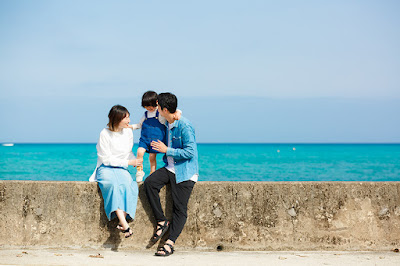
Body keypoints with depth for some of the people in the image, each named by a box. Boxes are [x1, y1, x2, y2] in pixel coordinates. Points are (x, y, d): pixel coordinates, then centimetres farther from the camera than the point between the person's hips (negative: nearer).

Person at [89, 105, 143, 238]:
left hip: (121, 169, 4)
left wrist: (136, 162, 0)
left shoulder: (128, 132, 8)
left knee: (126, 184, -33)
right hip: (106, 169, -4)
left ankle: (122, 223, -40)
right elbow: (107, 159, -9)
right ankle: (124, 224, -49)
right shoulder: (105, 134, -8)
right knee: (114, 184, -38)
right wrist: (128, 162, -11)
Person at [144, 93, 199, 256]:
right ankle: (161, 221, -8)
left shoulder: (184, 126, -17)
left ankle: (170, 243, -2)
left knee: (179, 209, -7)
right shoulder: (168, 124, 10)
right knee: (149, 182, -17)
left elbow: (190, 152, -21)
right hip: (170, 168, 8)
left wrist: (167, 150, -17)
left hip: (184, 172, -8)